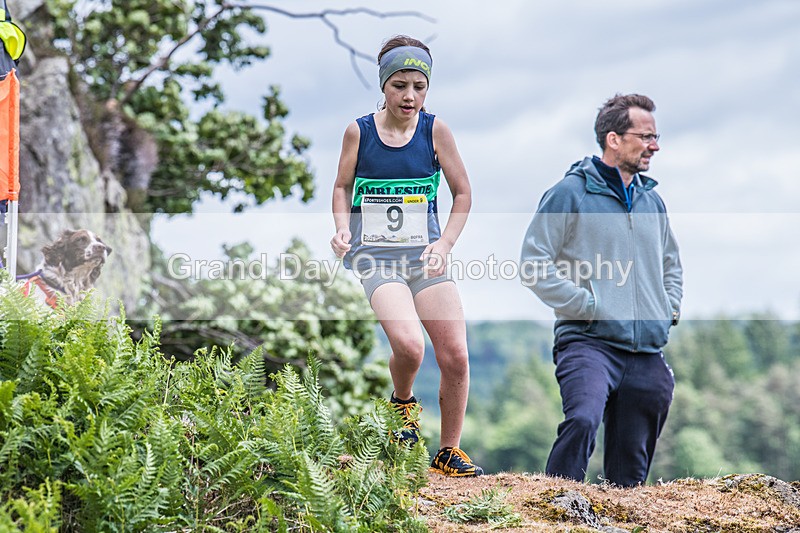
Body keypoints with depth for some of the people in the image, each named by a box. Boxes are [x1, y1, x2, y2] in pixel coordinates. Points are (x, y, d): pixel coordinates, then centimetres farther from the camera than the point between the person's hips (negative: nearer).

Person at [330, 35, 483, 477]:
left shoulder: (434, 130, 0)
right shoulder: (359, 131, -1)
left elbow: (463, 193, 7)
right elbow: (343, 187, 14)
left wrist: (444, 244, -6)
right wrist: (343, 229, -5)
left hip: (424, 256, 2)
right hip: (374, 257, -2)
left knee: (455, 356, -7)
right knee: (409, 345, -26)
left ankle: (449, 452, 13)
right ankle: (402, 403, 9)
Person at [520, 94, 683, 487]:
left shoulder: (652, 201, 19)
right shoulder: (570, 193, -1)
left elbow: (671, 265, 35)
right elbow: (534, 265, -7)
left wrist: (670, 309, 17)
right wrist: (589, 305, -12)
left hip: (647, 355, 6)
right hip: (589, 341, -6)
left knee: (630, 472, 7)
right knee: (582, 420, -32)